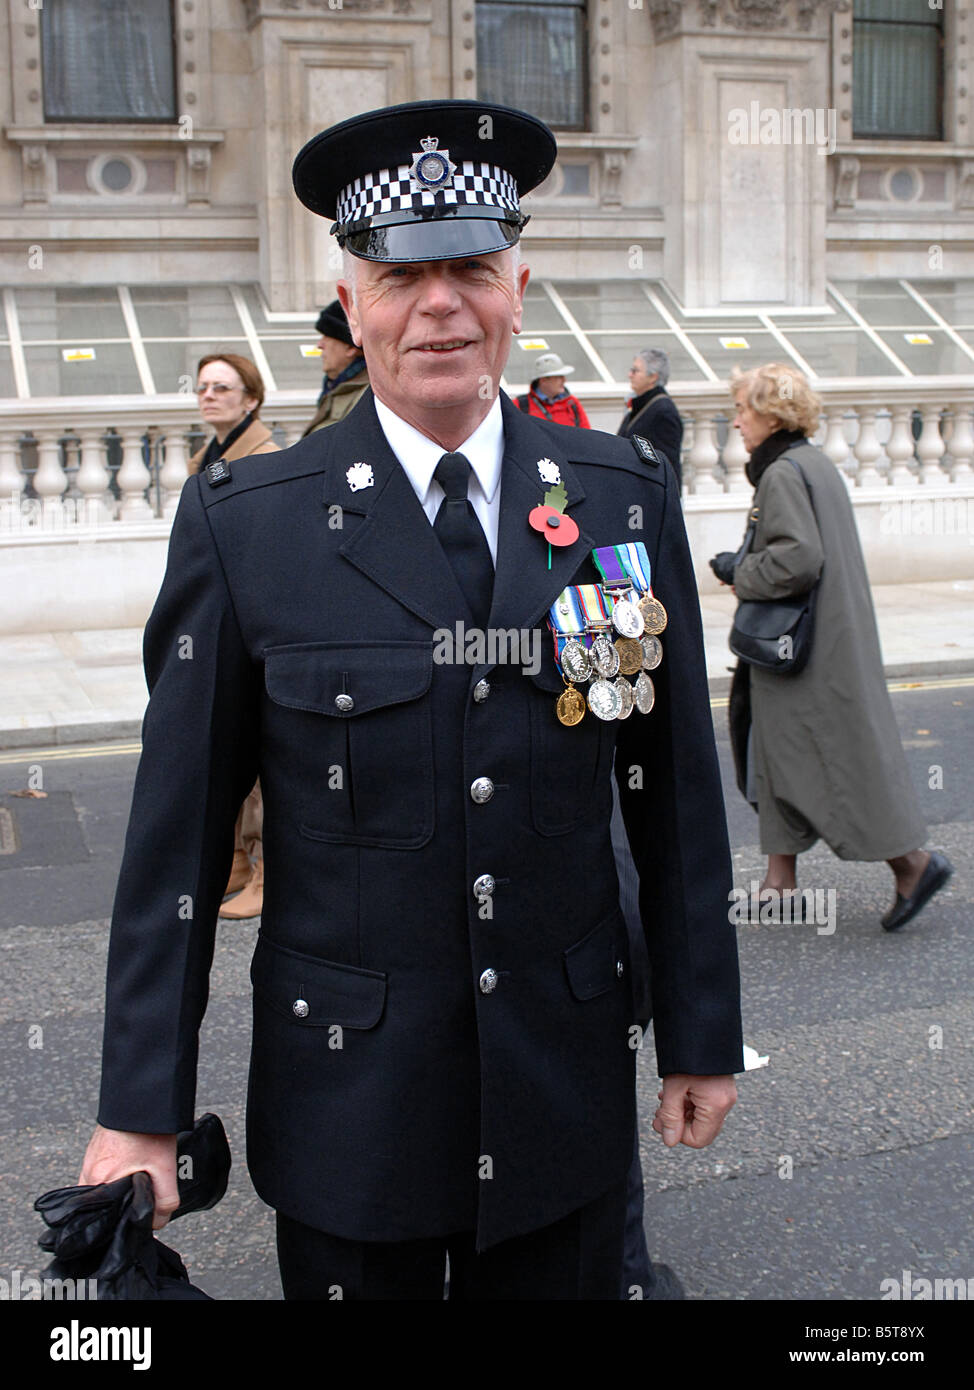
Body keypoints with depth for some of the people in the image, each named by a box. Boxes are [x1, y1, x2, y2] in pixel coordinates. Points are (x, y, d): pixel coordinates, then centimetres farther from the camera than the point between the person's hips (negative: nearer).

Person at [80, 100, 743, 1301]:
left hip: (567, 1095, 2)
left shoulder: (623, 499, -2)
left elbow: (675, 791, 3)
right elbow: (179, 829, -5)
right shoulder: (243, 523, -8)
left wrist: (701, 1036, 7)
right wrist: (140, 1111, -3)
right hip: (345, 1107, -1)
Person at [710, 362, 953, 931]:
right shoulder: (817, 463, 13)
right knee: (781, 749, 13)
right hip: (832, 634, 10)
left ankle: (912, 860, 0)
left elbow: (799, 558, -25)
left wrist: (740, 572, -11)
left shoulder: (783, 474, -17)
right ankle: (782, 877, 18)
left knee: (833, 752, -4)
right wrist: (747, 563, 15)